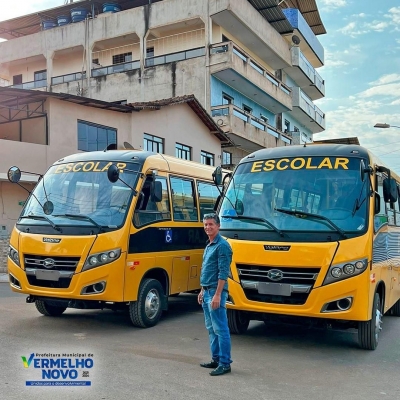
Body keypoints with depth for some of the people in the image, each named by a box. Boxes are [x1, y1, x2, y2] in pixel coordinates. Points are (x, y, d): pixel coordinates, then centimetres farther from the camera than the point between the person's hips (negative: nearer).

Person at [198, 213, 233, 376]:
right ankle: (216, 359, 24)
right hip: (207, 291, 10)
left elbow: (223, 273, -19)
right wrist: (202, 291, 20)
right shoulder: (208, 245, 16)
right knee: (211, 328, 15)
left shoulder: (222, 245, -13)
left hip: (216, 291, -10)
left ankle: (225, 363, 2)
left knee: (220, 329, -5)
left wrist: (217, 295, -22)